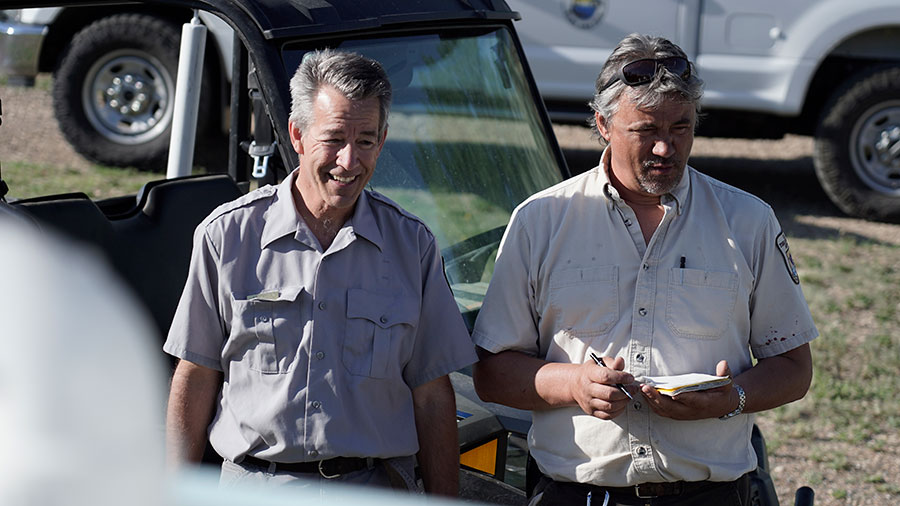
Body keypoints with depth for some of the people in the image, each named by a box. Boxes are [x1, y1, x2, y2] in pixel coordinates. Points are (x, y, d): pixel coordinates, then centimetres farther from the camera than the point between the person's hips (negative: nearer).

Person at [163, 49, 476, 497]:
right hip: (254, 485, -1)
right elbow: (195, 379, 8)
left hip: (374, 487, 1)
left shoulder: (413, 244, 7)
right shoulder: (227, 235, 3)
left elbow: (432, 395, 8)